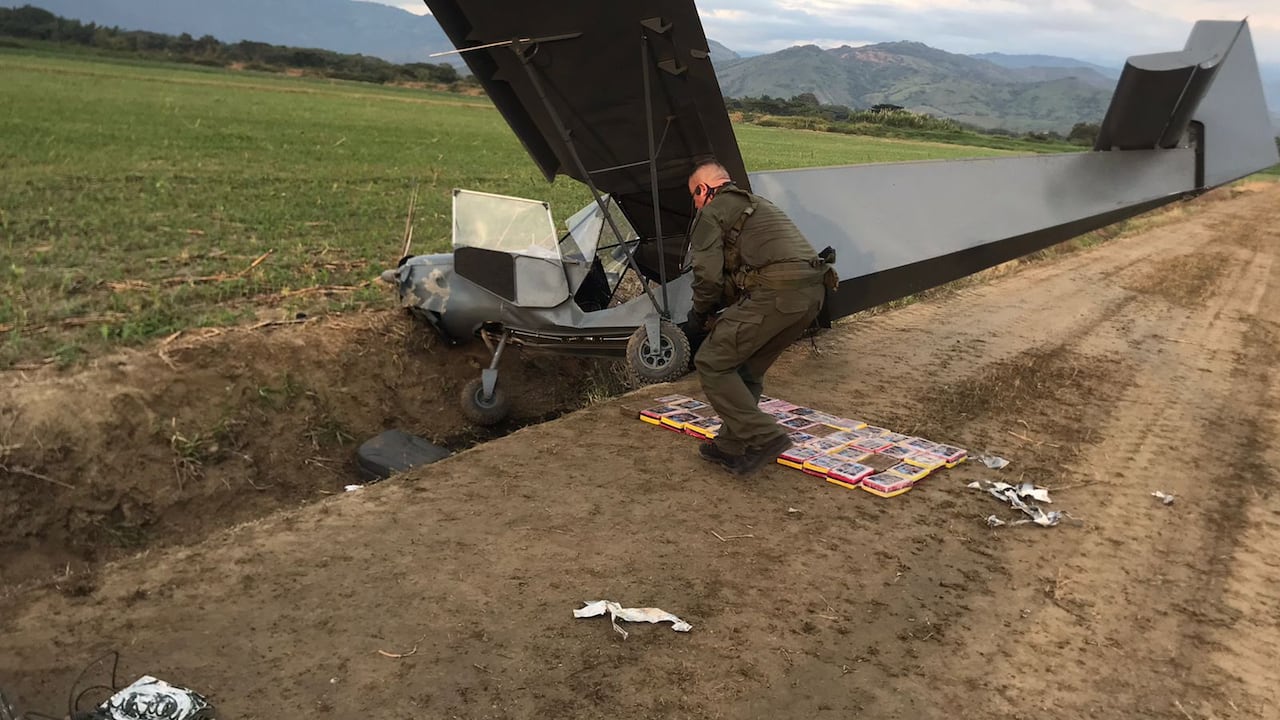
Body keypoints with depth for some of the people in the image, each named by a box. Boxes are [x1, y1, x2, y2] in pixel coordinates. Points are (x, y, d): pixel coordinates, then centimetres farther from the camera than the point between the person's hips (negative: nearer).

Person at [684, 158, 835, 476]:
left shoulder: (711, 213, 7)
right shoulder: (756, 204, 33)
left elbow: (708, 275, -3)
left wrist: (700, 313, 14)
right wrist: (724, 312, 29)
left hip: (776, 293, -9)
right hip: (812, 292, 9)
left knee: (712, 362, 1)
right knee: (745, 368, 21)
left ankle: (764, 437, -4)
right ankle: (731, 444, 26)